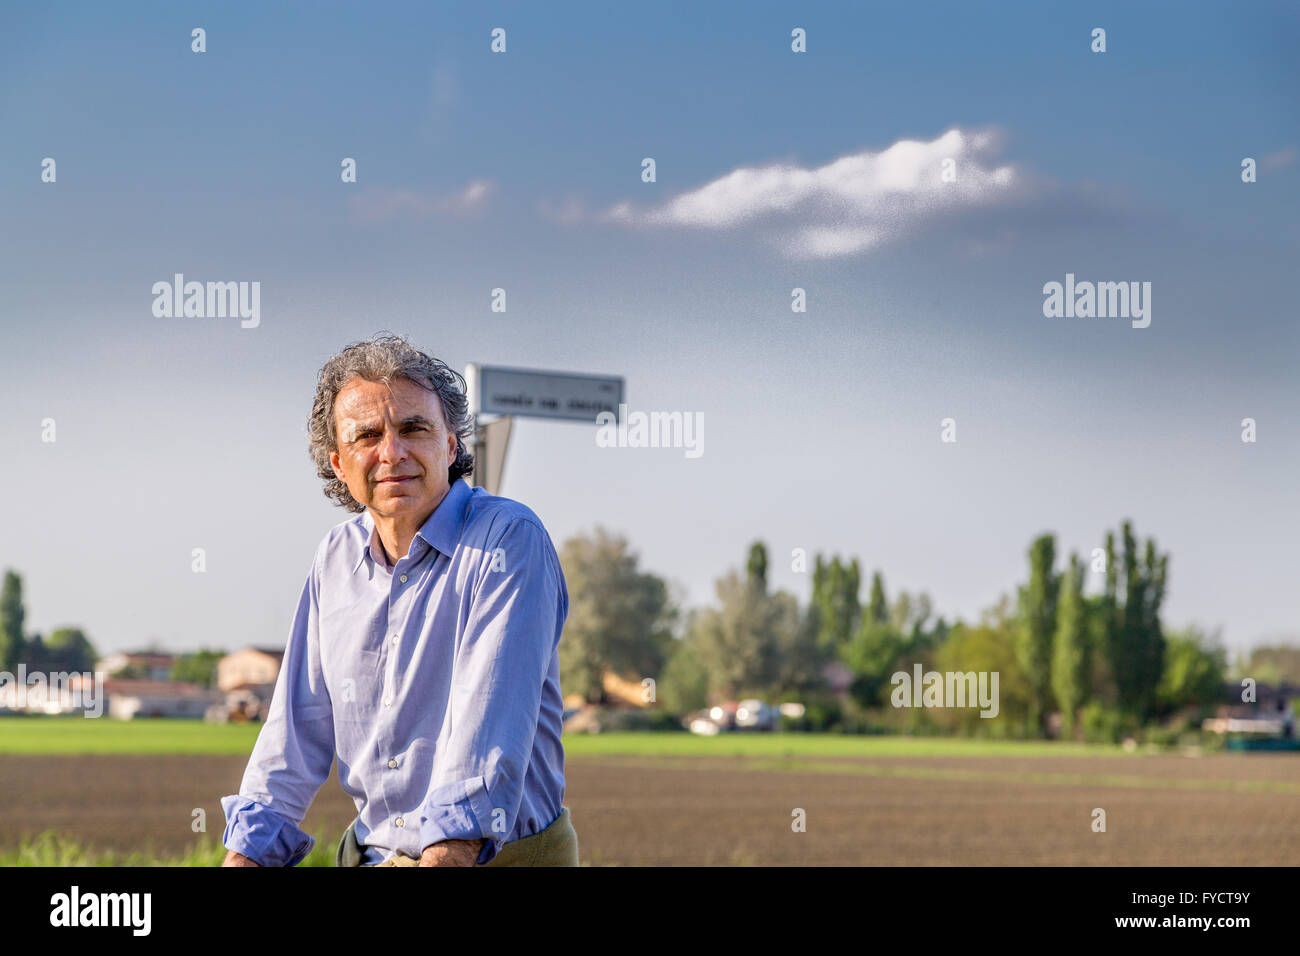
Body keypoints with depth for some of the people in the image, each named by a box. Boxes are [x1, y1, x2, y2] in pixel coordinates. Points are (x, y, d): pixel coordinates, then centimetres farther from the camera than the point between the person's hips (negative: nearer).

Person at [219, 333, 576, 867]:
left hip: (505, 853, -5)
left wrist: (448, 851, -31)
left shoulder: (509, 541, -10)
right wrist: (247, 854, 1)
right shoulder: (336, 559, 11)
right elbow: (299, 725, 12)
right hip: (373, 853, 5)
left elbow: (491, 717, -21)